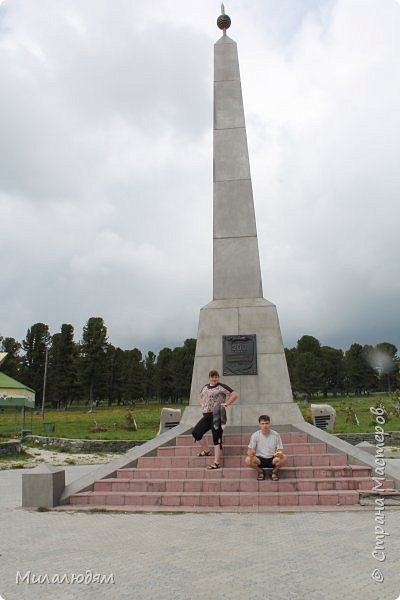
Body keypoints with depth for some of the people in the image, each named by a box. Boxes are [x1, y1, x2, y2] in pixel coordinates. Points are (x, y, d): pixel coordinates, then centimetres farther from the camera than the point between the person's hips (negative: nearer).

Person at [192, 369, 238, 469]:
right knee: (195, 432, 4)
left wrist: (226, 403, -14)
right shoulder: (206, 387, 14)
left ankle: (217, 462, 1)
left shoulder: (221, 386, -7)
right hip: (206, 416, 8)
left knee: (216, 438, -4)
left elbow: (235, 394, -13)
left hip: (216, 416, -7)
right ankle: (206, 451, 21)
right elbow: (199, 396, 33)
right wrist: (202, 404, 15)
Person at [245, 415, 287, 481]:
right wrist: (250, 453, -30)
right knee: (248, 460, -30)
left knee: (284, 458, -30)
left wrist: (280, 454, -27)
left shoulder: (275, 435, -5)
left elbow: (280, 450, -2)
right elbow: (249, 450, -5)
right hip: (259, 460, 0)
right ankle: (260, 471, 2)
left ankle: (274, 471, 1)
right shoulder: (255, 435, -6)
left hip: (272, 459, 0)